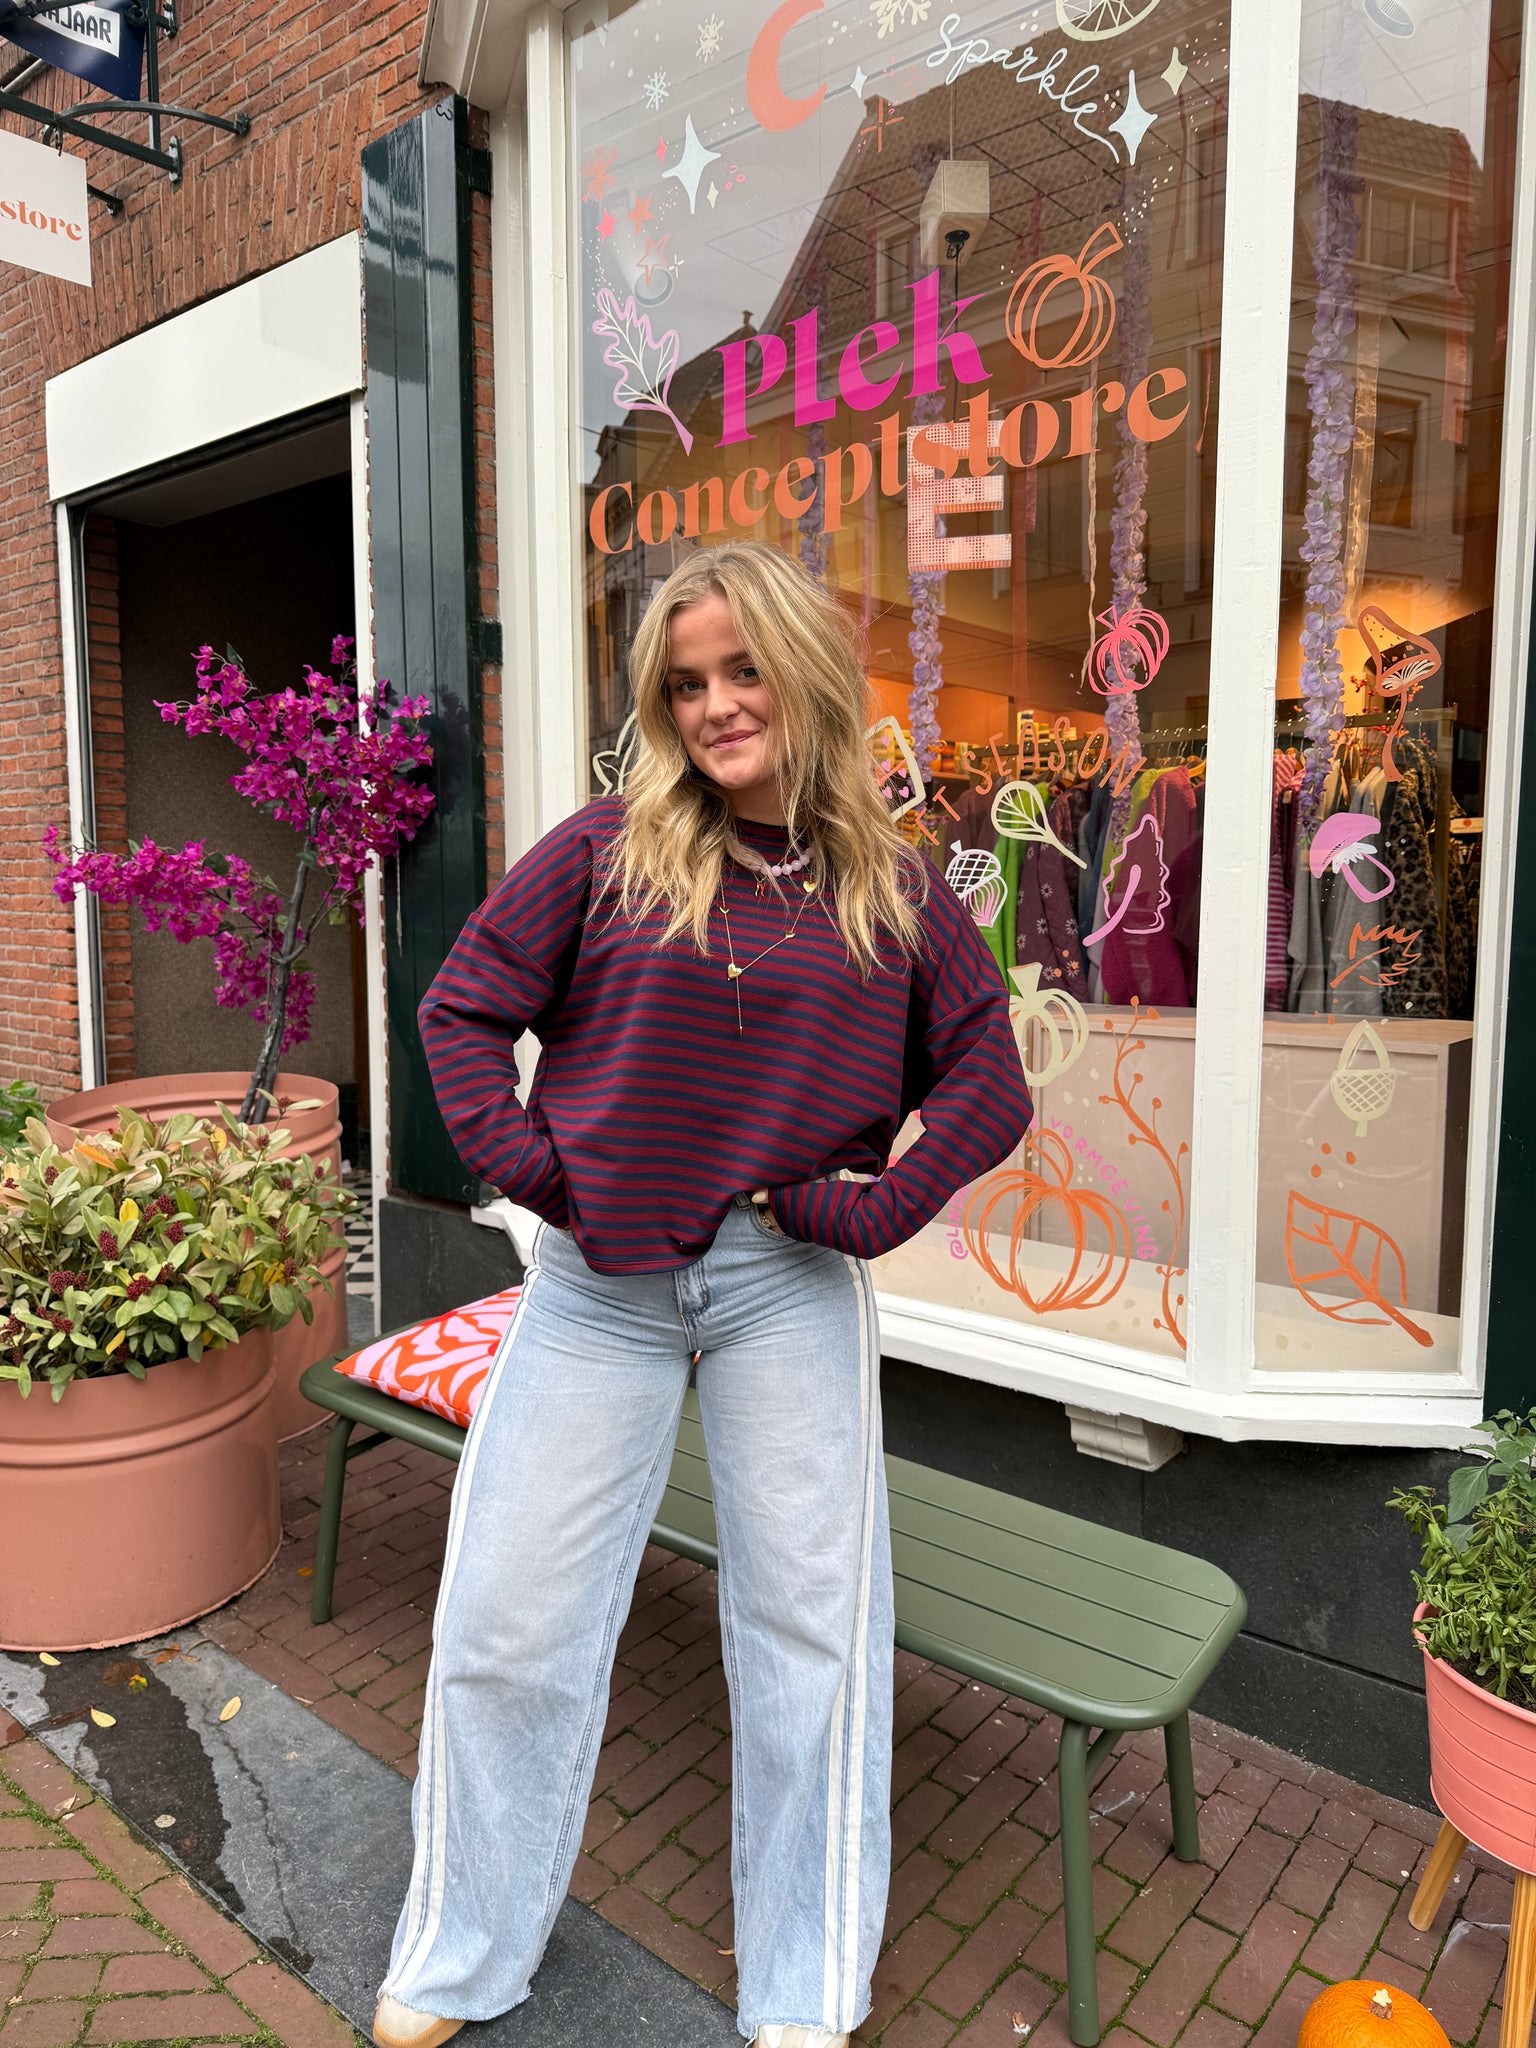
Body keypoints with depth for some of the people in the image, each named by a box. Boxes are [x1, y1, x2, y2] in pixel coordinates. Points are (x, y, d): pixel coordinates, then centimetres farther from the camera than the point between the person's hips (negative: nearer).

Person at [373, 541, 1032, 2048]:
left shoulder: (893, 893, 0)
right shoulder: (608, 850, -3)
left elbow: (988, 1085, 2)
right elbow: (460, 1009, 1)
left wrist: (871, 1209, -8)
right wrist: (528, 1167, -8)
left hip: (791, 1284, 1)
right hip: (597, 1278, 0)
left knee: (808, 1626, 12)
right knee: (507, 1619, 10)